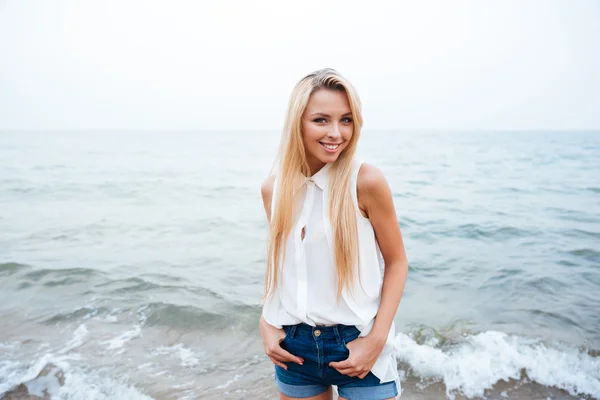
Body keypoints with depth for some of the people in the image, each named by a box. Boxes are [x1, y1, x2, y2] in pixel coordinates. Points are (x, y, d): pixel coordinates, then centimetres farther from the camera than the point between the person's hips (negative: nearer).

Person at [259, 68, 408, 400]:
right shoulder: (273, 189, -3)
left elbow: (396, 261, -7)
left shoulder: (366, 181, -15)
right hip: (294, 346, 4)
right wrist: (266, 323, -1)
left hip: (358, 344, -3)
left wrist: (377, 339, -13)